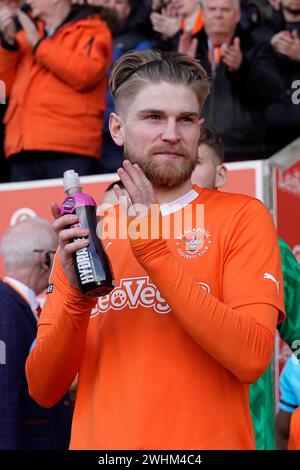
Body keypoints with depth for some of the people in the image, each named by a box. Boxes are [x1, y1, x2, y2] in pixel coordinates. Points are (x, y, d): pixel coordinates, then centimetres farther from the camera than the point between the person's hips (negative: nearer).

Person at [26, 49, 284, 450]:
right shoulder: (82, 235, 6)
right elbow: (43, 390, 2)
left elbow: (252, 358, -16)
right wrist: (77, 295, -14)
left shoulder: (242, 217, -3)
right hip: (99, 442, 3)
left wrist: (156, 254, -18)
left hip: (207, 440, -2)